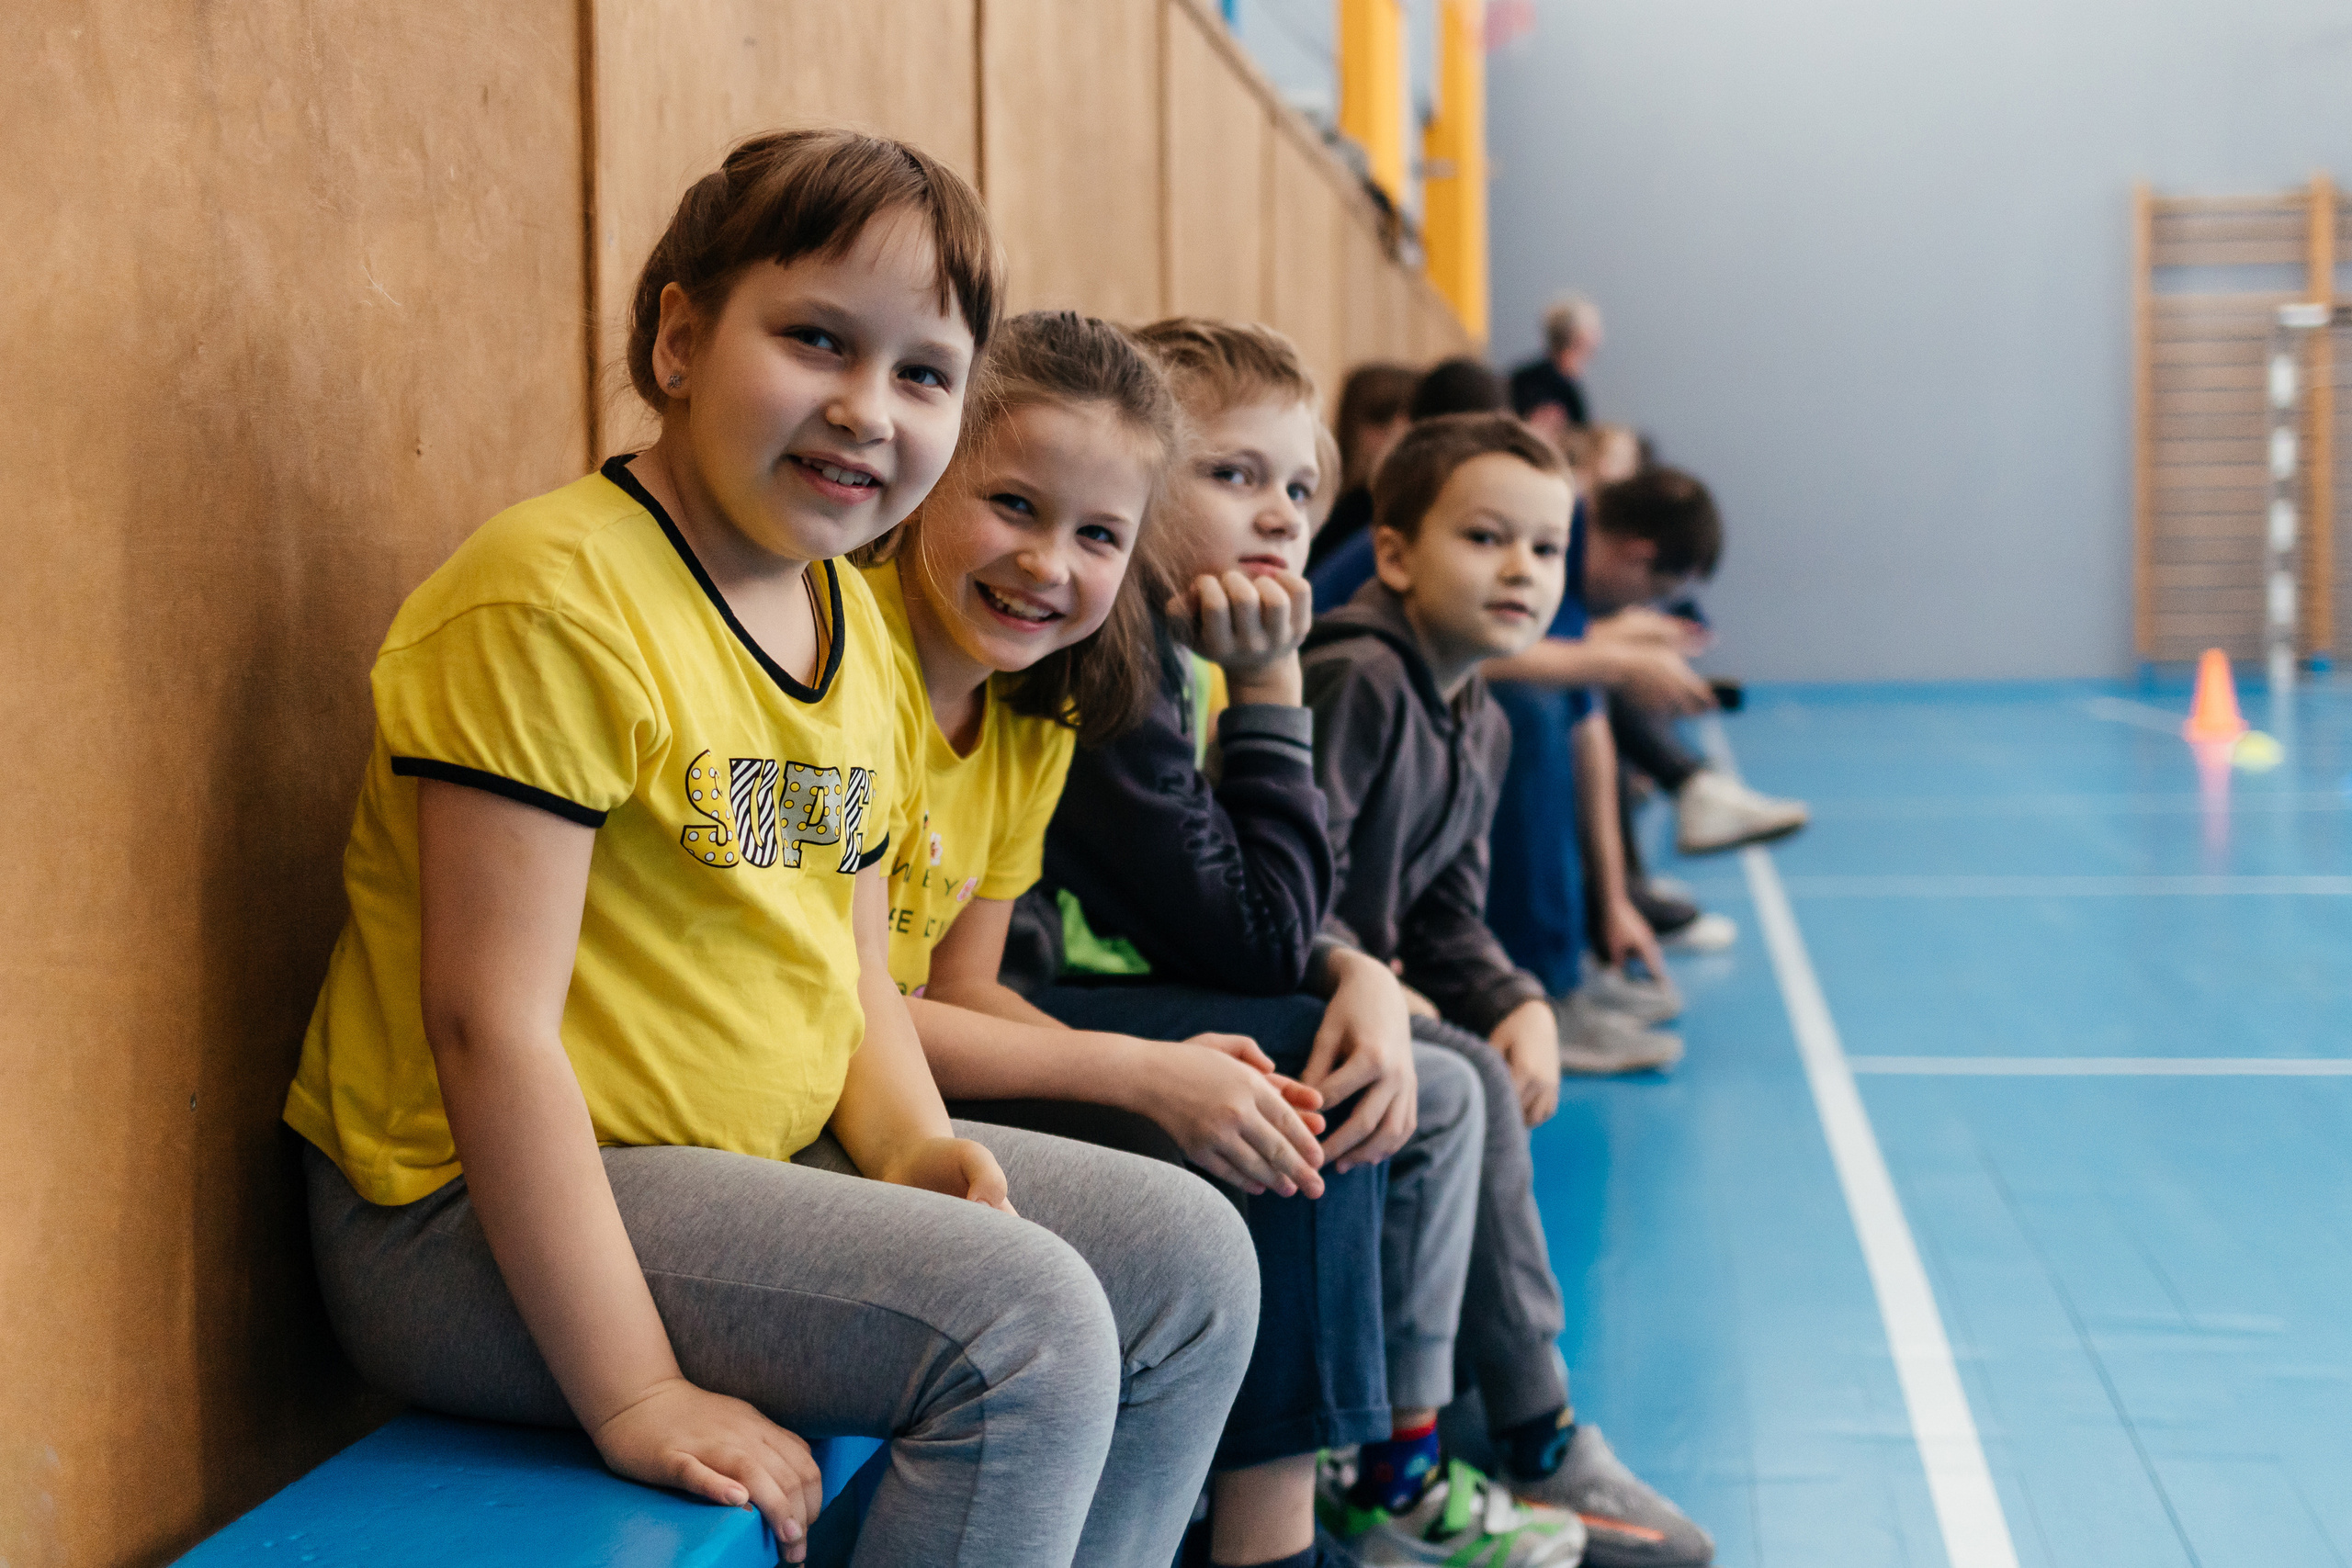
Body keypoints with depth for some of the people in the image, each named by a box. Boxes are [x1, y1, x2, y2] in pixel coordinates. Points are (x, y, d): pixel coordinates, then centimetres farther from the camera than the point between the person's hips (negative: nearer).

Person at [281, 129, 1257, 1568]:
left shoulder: (854, 622, 10)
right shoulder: (552, 599, -20)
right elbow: (489, 1020, -23)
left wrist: (913, 1149, -6)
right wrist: (633, 1395, -24)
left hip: (772, 1164, 9)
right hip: (476, 1218, -9)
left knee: (1191, 1261, 4)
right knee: (1023, 1326, -23)